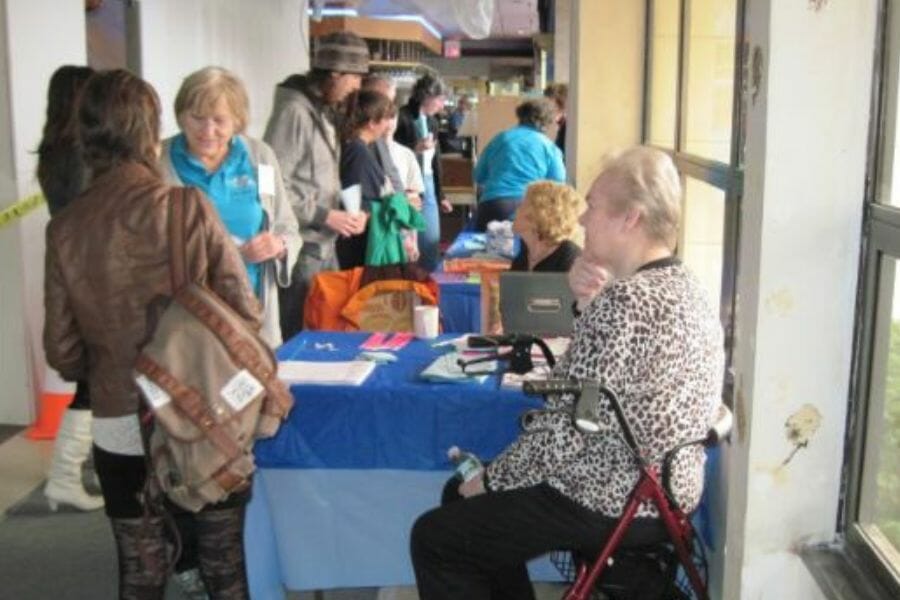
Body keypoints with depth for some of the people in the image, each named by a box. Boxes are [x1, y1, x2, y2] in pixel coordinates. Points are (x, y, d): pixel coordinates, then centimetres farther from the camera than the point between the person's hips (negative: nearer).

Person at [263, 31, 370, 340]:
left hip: (325, 243, 9)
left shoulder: (325, 109, 14)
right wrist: (324, 216, -18)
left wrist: (344, 212, 7)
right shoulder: (294, 110, -15)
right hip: (300, 246, -9)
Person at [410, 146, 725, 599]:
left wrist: (490, 479, -9)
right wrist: (584, 298, -4)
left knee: (433, 538, 1)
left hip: (614, 505, -10)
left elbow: (568, 430, -25)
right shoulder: (687, 287, 6)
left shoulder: (627, 302, -25)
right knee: (463, 498, 21)